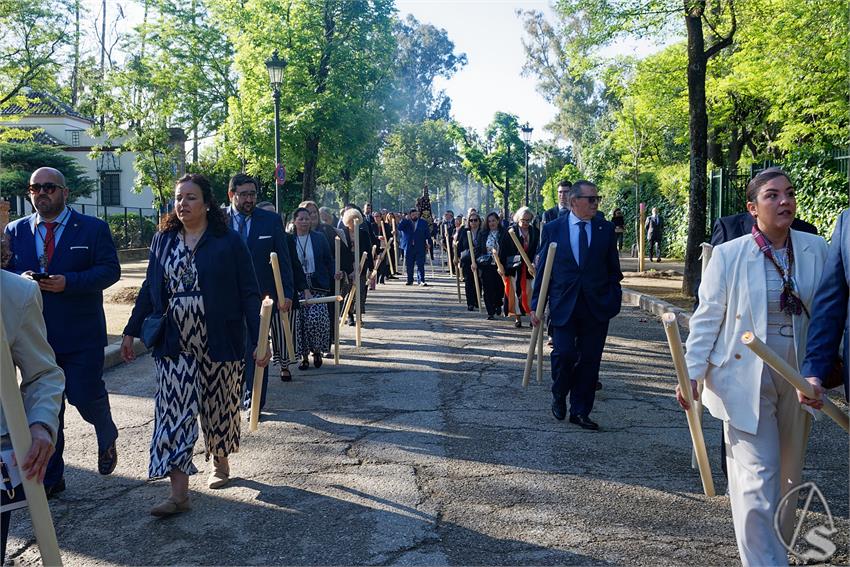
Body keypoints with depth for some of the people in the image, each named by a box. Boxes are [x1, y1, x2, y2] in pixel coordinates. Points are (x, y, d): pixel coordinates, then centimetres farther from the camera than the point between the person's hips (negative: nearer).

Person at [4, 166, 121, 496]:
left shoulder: (93, 229, -1)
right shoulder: (15, 231, 9)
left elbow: (110, 270, -7)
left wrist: (69, 282, -20)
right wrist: (21, 280, -14)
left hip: (81, 334, -3)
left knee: (85, 395, -4)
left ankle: (107, 439, 31)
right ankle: (50, 478, 22)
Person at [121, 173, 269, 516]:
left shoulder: (229, 241, -5)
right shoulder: (164, 239, 6)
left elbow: (249, 294, -6)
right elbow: (149, 289, 11)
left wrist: (259, 341, -12)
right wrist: (131, 332, 9)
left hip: (219, 343, -2)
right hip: (175, 345, 3)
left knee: (219, 407, 12)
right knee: (173, 411, -3)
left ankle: (221, 463, 37)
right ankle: (179, 493, -1)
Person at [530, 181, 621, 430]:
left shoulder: (606, 229, 5)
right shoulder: (552, 229, 2)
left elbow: (613, 268, 10)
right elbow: (542, 268, 3)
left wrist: (614, 297, 2)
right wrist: (536, 305, 0)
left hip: (596, 306, 2)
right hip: (563, 305, -2)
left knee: (589, 360, 4)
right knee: (564, 354, -11)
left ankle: (580, 411, 18)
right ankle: (559, 397, 19)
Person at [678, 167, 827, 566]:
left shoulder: (816, 250, 1)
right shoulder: (728, 255, -8)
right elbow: (707, 319, -4)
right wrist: (692, 373, -10)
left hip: (798, 381, 4)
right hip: (746, 380, -4)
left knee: (787, 479, 18)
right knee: (757, 482, -7)